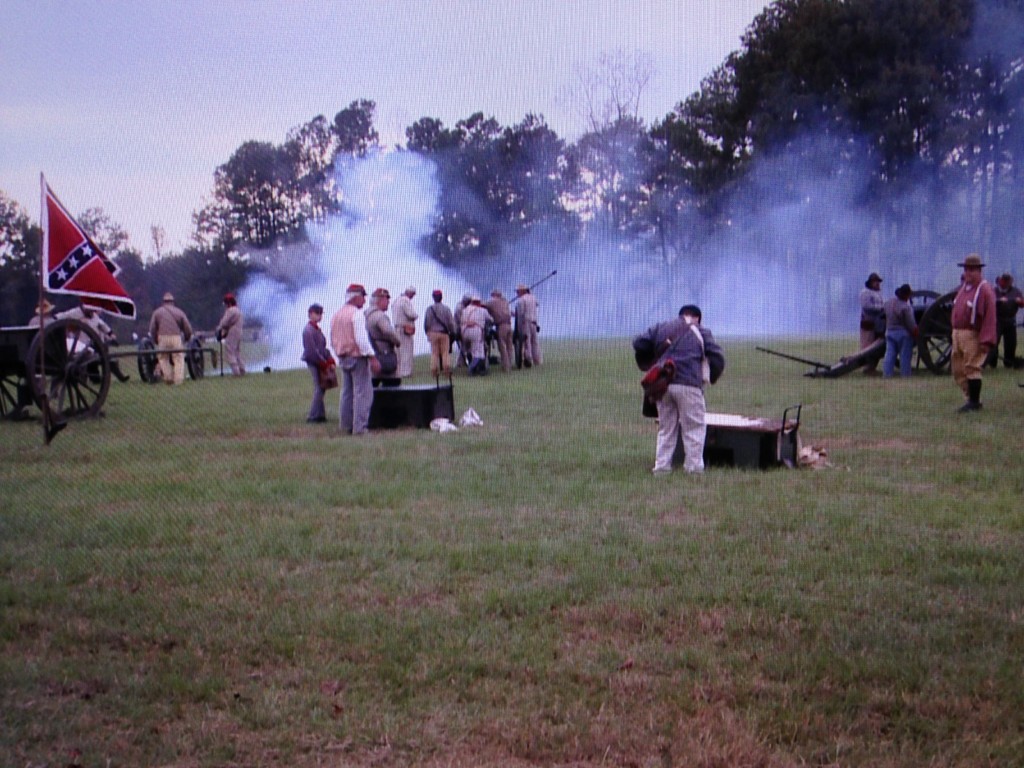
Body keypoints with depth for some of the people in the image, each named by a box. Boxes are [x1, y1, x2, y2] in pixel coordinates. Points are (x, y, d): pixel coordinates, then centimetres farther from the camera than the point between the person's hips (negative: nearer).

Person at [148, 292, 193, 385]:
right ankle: (179, 379, -4)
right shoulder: (179, 312, 14)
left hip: (162, 338, 0)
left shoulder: (157, 312, 14)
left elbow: (152, 329, 9)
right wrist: (186, 339, 27)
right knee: (178, 358, 4)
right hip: (176, 337, 0)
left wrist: (155, 341, 19)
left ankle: (168, 378, 8)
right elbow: (188, 328, 11)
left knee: (163, 358, 12)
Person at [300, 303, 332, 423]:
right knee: (319, 389, -9)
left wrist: (329, 359, 5)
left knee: (321, 389, 11)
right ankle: (313, 416, -5)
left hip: (321, 363, 9)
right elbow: (311, 351, -19)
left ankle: (320, 415, 18)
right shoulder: (308, 330, -15)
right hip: (313, 363, -9)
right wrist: (324, 363, -16)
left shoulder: (317, 329, 16)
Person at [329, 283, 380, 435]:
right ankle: (360, 427, -11)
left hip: (343, 358, 9)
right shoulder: (357, 314, -14)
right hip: (358, 357, -9)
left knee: (347, 393, 14)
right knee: (363, 392, -7)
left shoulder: (336, 315, 12)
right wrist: (373, 358, -21)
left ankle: (346, 425, 15)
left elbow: (333, 341, 17)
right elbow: (362, 339, -21)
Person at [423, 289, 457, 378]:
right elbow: (451, 322, 0)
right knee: (445, 352, 5)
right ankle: (447, 370, -3)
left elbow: (426, 323, -2)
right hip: (444, 333, 0)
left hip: (433, 333, 0)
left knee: (434, 353, 3)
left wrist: (427, 332, 12)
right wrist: (453, 332, 11)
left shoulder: (430, 309, -4)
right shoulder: (446, 308, -3)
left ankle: (434, 372, 0)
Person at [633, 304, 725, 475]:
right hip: (688, 384, -4)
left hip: (662, 384, 4)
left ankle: (661, 467, 11)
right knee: (694, 429, 5)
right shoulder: (701, 332, 10)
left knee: (665, 429, 14)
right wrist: (711, 378, 19)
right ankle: (694, 467, 1)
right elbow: (718, 357, 3)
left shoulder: (660, 328, 18)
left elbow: (638, 343, 13)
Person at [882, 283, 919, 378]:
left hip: (889, 332, 6)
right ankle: (905, 375, 3)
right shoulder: (905, 307, -19)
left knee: (889, 355, 5)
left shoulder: (888, 302, 3)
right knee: (905, 356, 1)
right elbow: (911, 324, -14)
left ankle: (887, 375, 0)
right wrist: (916, 334, -1)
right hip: (903, 333, -6)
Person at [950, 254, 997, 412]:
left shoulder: (985, 290, -11)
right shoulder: (963, 287, 15)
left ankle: (974, 402, 0)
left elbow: (990, 317, -16)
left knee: (971, 367, -7)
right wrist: (954, 334, 13)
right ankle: (972, 399, 20)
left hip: (973, 335, -9)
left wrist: (986, 340, -22)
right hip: (958, 333, 9)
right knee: (958, 369, 11)